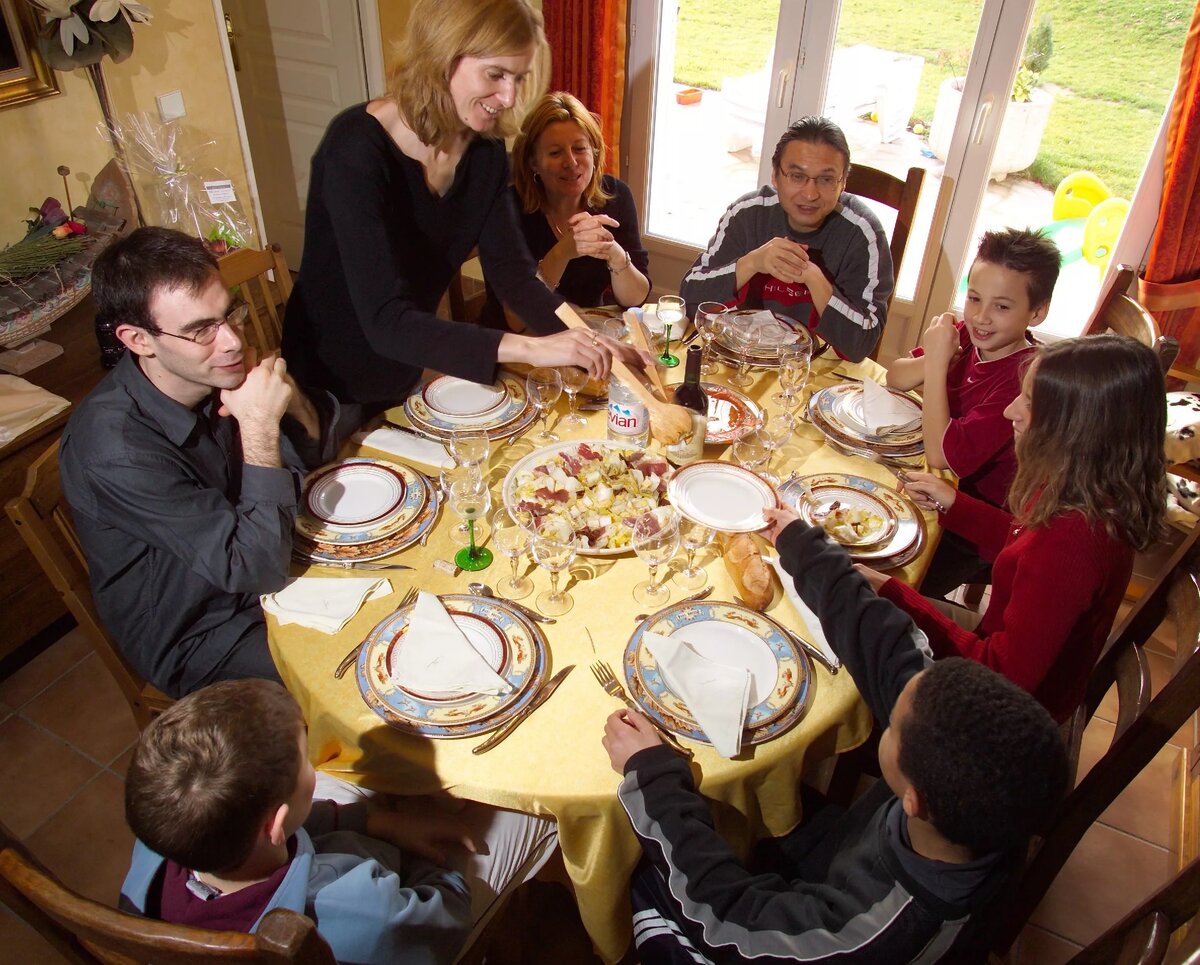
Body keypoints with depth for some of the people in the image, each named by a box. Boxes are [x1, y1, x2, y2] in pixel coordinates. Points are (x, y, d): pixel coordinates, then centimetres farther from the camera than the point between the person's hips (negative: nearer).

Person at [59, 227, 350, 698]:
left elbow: (322, 444, -1)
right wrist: (260, 426, -32)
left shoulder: (215, 371, -12)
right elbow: (256, 568, -30)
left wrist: (288, 395, -22)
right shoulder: (115, 448, -31)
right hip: (195, 638, -6)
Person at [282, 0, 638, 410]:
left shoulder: (485, 146, -7)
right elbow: (385, 320, -36)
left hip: (411, 376, 6)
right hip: (334, 391, -6)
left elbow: (512, 271, -9)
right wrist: (531, 349, -44)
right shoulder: (356, 149, -28)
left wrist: (589, 343, -26)